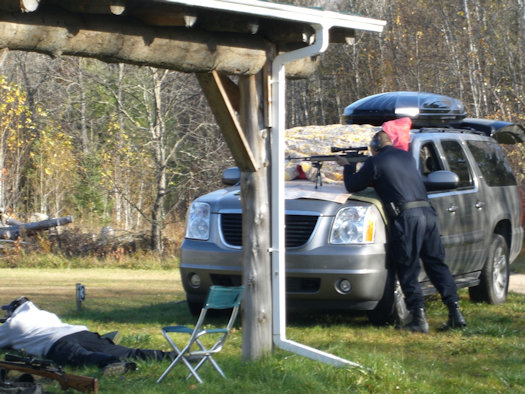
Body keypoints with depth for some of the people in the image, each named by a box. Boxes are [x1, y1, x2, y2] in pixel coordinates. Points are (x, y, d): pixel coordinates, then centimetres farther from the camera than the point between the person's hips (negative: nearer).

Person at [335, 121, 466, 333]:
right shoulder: (406, 156, 21)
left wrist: (347, 167, 26)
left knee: (408, 270, 0)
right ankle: (455, 313, 3)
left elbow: (352, 186, 8)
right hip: (427, 212, 6)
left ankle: (418, 318, -5)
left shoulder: (375, 162, 2)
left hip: (407, 217, -6)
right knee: (437, 264, 9)